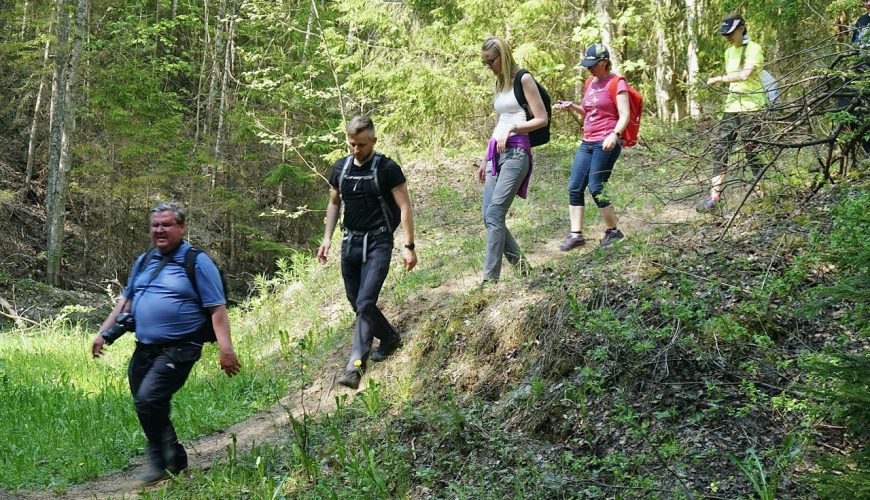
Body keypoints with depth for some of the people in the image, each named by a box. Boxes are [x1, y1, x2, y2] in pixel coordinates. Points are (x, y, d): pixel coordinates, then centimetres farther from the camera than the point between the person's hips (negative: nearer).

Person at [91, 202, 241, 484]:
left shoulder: (197, 262, -7)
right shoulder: (144, 261, 13)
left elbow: (217, 309, -10)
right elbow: (126, 300, 22)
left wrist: (226, 349, -18)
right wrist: (103, 333, 15)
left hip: (178, 350, -7)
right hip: (144, 349, 7)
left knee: (149, 398, -22)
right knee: (146, 407, 10)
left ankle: (161, 462, -2)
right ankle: (176, 461, 29)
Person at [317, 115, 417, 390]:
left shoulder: (388, 169, -9)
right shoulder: (340, 168, 6)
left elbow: (405, 207, -9)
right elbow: (334, 203, 16)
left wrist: (409, 246, -13)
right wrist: (327, 238, 7)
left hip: (378, 242, -6)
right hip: (350, 241, 6)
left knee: (365, 302, -17)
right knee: (357, 303, 12)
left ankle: (356, 364, -18)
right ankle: (391, 338, 34)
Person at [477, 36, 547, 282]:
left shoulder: (523, 80, -2)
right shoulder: (500, 85, 20)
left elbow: (542, 119, -7)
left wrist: (512, 128, -16)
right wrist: (485, 160, 22)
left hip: (516, 153, -8)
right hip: (496, 153, 8)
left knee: (494, 215, -17)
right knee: (489, 216, 1)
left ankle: (490, 278, -17)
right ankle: (521, 265, 12)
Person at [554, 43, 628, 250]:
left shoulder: (617, 83, -6)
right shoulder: (590, 83, 17)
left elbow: (625, 115, -12)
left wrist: (614, 134, -28)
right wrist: (572, 106, 10)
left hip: (606, 143, -8)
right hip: (587, 142, 8)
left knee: (596, 188, -9)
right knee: (574, 187, 1)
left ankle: (613, 231, 8)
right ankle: (576, 234, 6)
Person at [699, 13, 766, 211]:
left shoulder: (754, 49, -9)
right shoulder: (729, 52, 15)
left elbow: (745, 74, -22)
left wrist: (719, 79, -14)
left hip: (751, 108, -7)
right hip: (731, 107, 7)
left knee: (751, 151, -4)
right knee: (719, 148, 1)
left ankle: (763, 192, 10)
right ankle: (715, 196, 2)